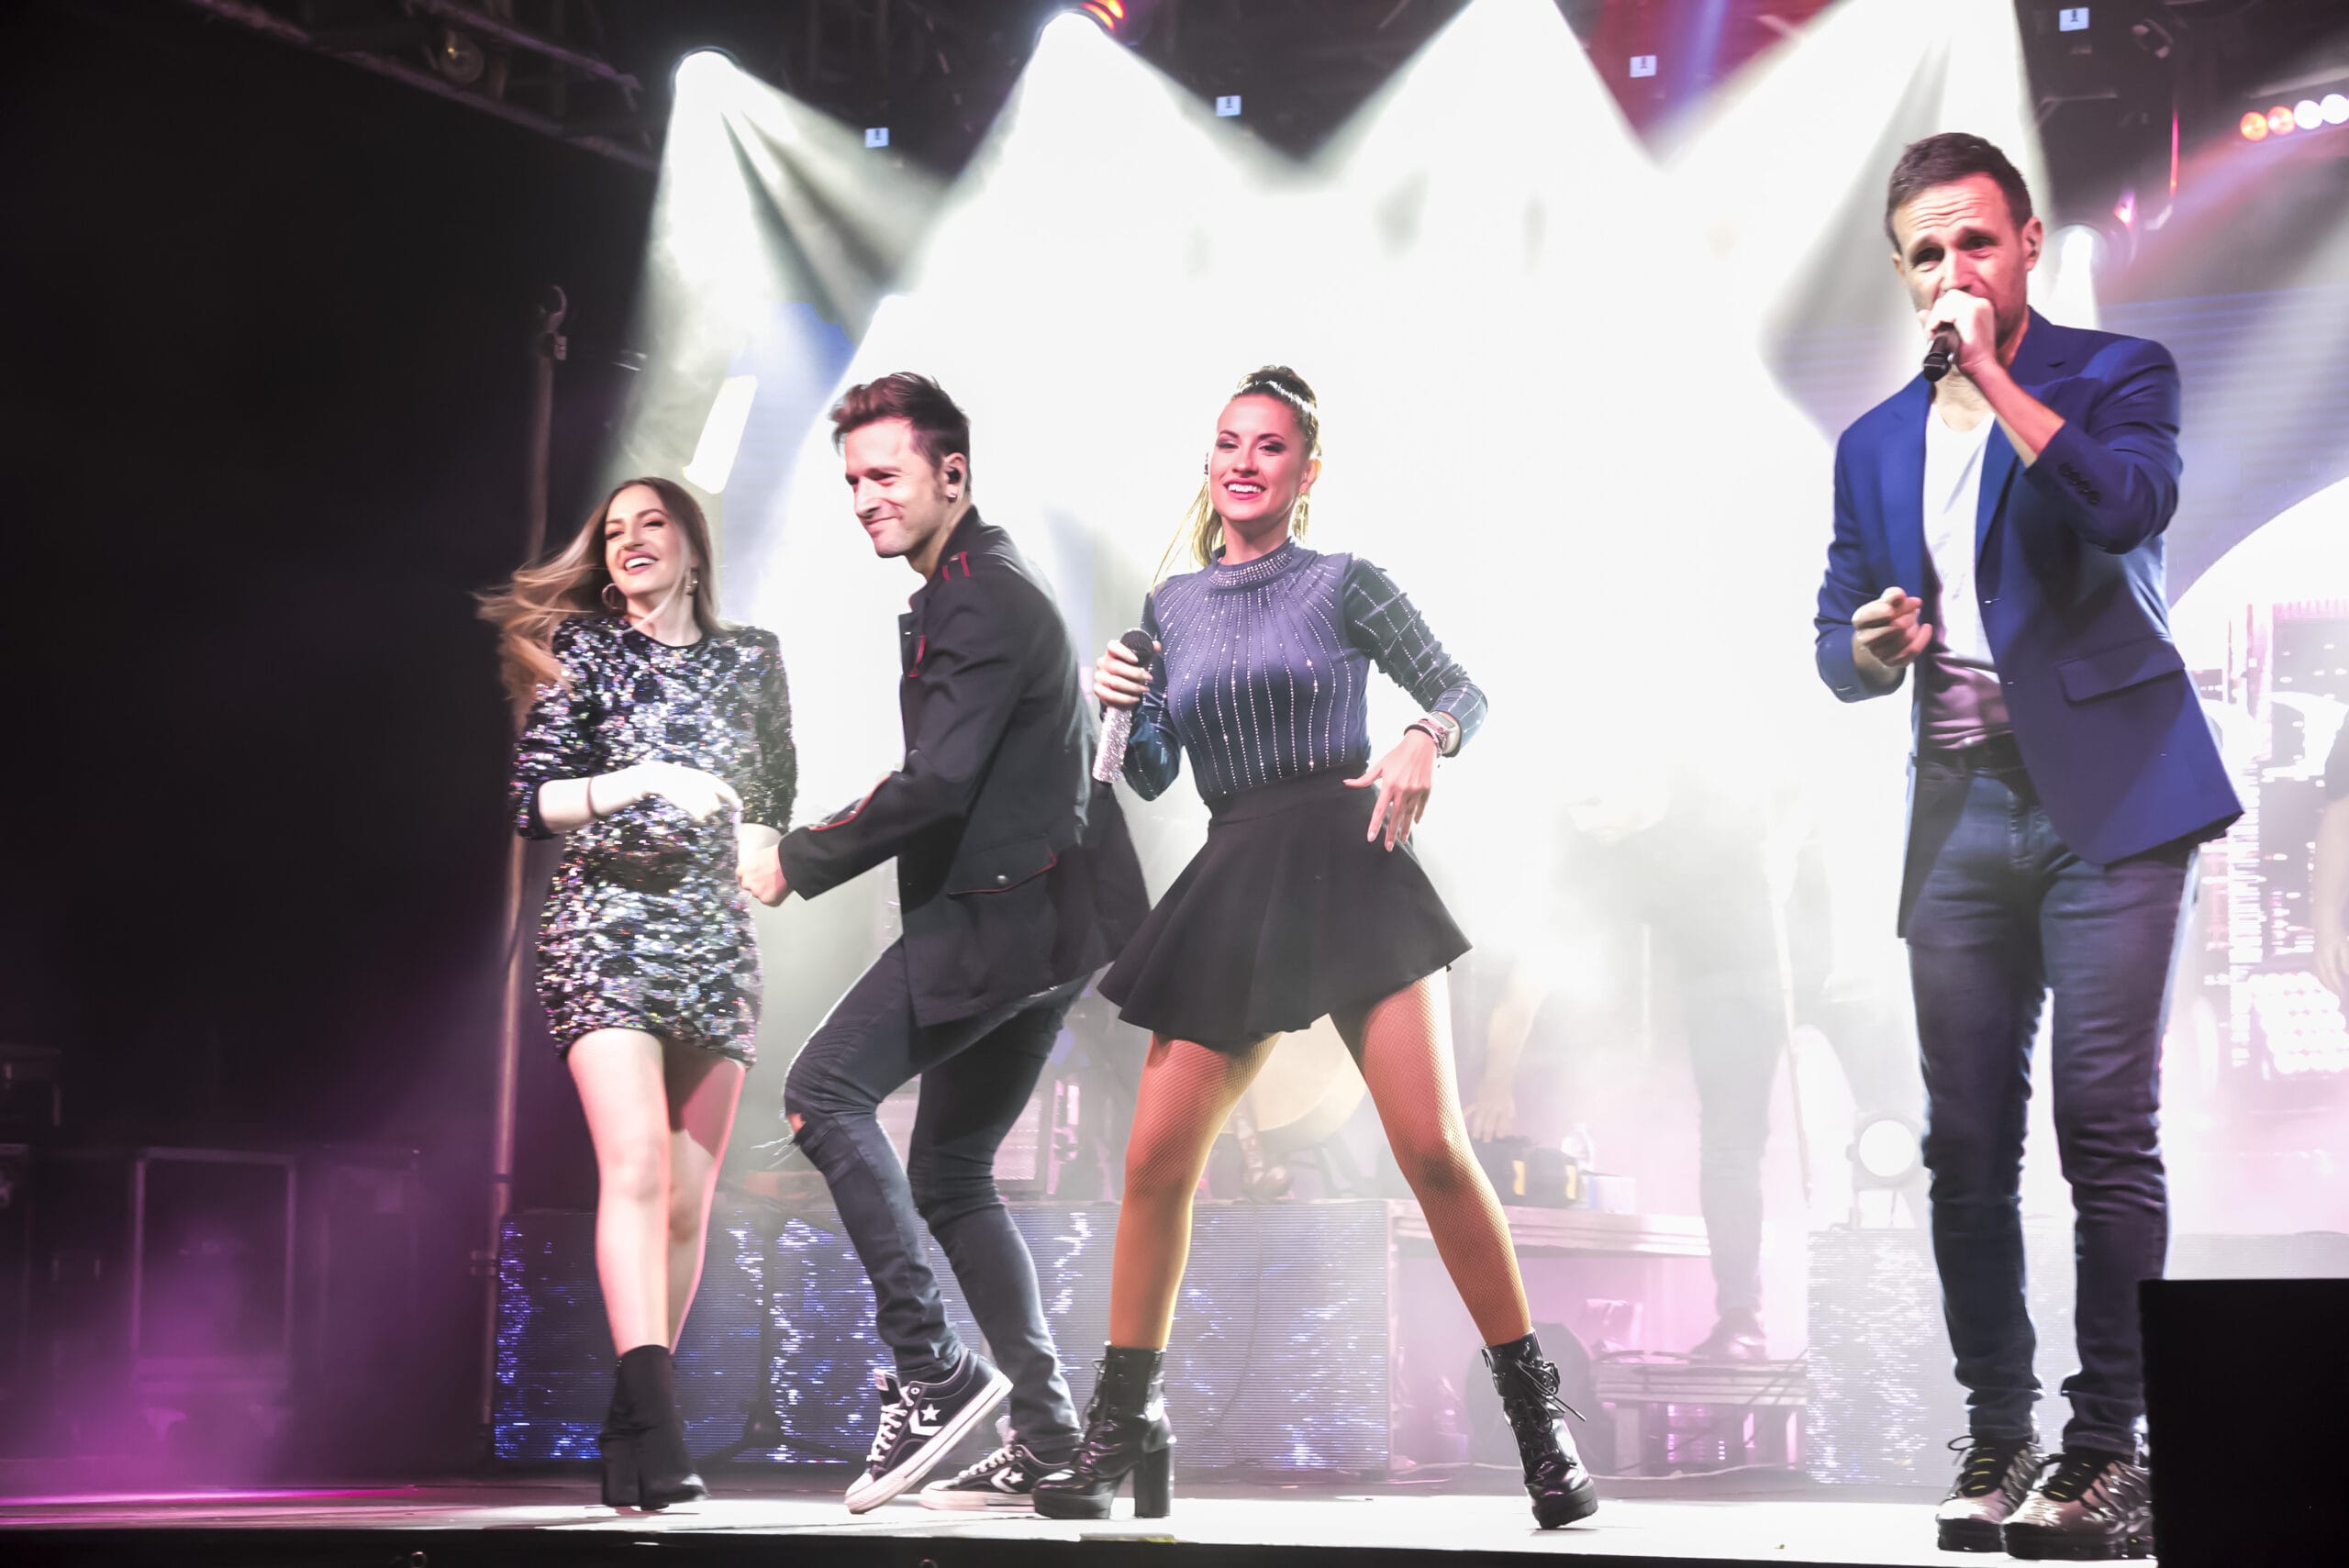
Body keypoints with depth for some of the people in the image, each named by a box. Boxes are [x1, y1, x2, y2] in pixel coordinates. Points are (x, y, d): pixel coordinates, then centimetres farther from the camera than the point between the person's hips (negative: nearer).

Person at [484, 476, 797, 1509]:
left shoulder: (749, 659, 15)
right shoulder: (585, 650, 8)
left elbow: (775, 795, 22)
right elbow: (532, 800, 1)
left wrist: (751, 850, 1)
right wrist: (644, 782, -12)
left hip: (715, 938, 3)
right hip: (606, 928, -3)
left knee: (688, 1200, 1)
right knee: (636, 1169, -20)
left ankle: (633, 1426, 10)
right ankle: (656, 1432, -29)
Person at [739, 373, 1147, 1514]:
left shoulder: (986, 600, -11)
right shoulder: (973, 592, 22)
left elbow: (940, 784, -20)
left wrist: (799, 861, -12)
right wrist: (864, 820, 13)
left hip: (1001, 910, -11)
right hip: (1034, 920, 11)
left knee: (823, 1090, -17)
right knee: (950, 1175, 12)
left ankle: (929, 1368, -19)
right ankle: (1046, 1437, 11)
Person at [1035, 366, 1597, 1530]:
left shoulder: (1343, 585, 6)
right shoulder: (1172, 606, 16)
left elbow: (1462, 691, 8)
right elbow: (1153, 774, 17)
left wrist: (1425, 744, -13)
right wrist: (1118, 703, -2)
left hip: (1349, 867, -3)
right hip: (1232, 886, 4)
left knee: (1431, 1145, -13)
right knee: (1155, 1161, -2)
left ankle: (1538, 1419, -3)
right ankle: (1123, 1427, 12)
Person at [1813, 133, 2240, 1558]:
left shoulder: (2118, 375, 5)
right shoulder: (1876, 445, 18)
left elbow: (2128, 505, -17)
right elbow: (1839, 650, 20)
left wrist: (1991, 370, -13)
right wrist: (1872, 643, -4)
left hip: (2109, 797, -5)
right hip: (1961, 810, 5)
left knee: (2107, 1127, -10)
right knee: (1968, 1144, 2)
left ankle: (2109, 1450, -6)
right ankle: (1997, 1438, 9)